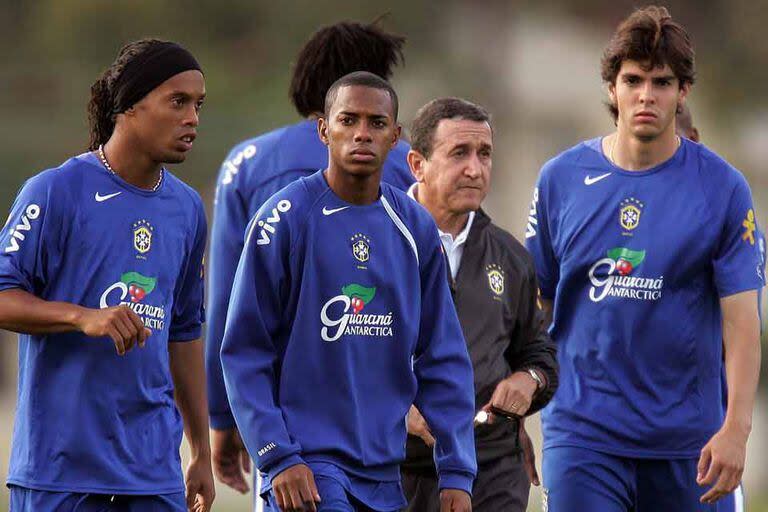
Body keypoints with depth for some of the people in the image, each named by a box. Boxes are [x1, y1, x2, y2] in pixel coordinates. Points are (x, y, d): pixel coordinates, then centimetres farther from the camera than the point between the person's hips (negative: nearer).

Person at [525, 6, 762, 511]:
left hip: (685, 439, 0)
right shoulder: (561, 179, 4)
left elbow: (741, 320, -6)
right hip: (582, 427, 0)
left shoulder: (722, 188, -1)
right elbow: (533, 303, 11)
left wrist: (736, 427, -16)